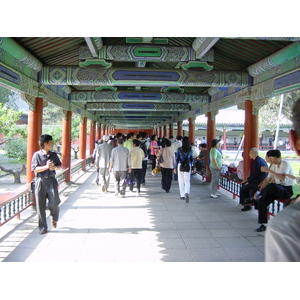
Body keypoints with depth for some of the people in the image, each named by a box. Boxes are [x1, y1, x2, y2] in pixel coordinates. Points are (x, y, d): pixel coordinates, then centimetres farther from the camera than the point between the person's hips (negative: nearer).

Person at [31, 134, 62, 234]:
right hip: (40, 181, -2)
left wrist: (54, 167, -7)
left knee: (54, 203, -7)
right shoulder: (37, 155, -3)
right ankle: (43, 227, 15)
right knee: (41, 205, 2)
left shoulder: (53, 155, 7)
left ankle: (54, 219, 24)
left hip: (51, 180, 2)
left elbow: (60, 166, 15)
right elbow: (34, 169, -9)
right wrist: (46, 167, -20)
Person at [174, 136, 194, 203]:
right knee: (187, 181, 5)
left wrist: (175, 167, -1)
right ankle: (187, 193, -19)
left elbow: (177, 159, -8)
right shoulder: (190, 150, 0)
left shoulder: (179, 149, -8)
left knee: (181, 181, 11)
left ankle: (182, 195, 16)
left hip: (180, 166, -2)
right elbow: (192, 159, 9)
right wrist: (191, 166, 24)